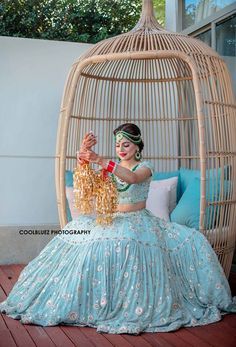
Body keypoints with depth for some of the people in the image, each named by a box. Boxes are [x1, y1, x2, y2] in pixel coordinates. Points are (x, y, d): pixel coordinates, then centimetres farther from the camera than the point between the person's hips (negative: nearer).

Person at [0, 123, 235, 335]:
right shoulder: (112, 166, 12)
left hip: (138, 221, -2)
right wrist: (84, 151, -27)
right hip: (110, 219, 2)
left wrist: (100, 161, -39)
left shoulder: (145, 166, -1)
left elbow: (131, 177, -27)